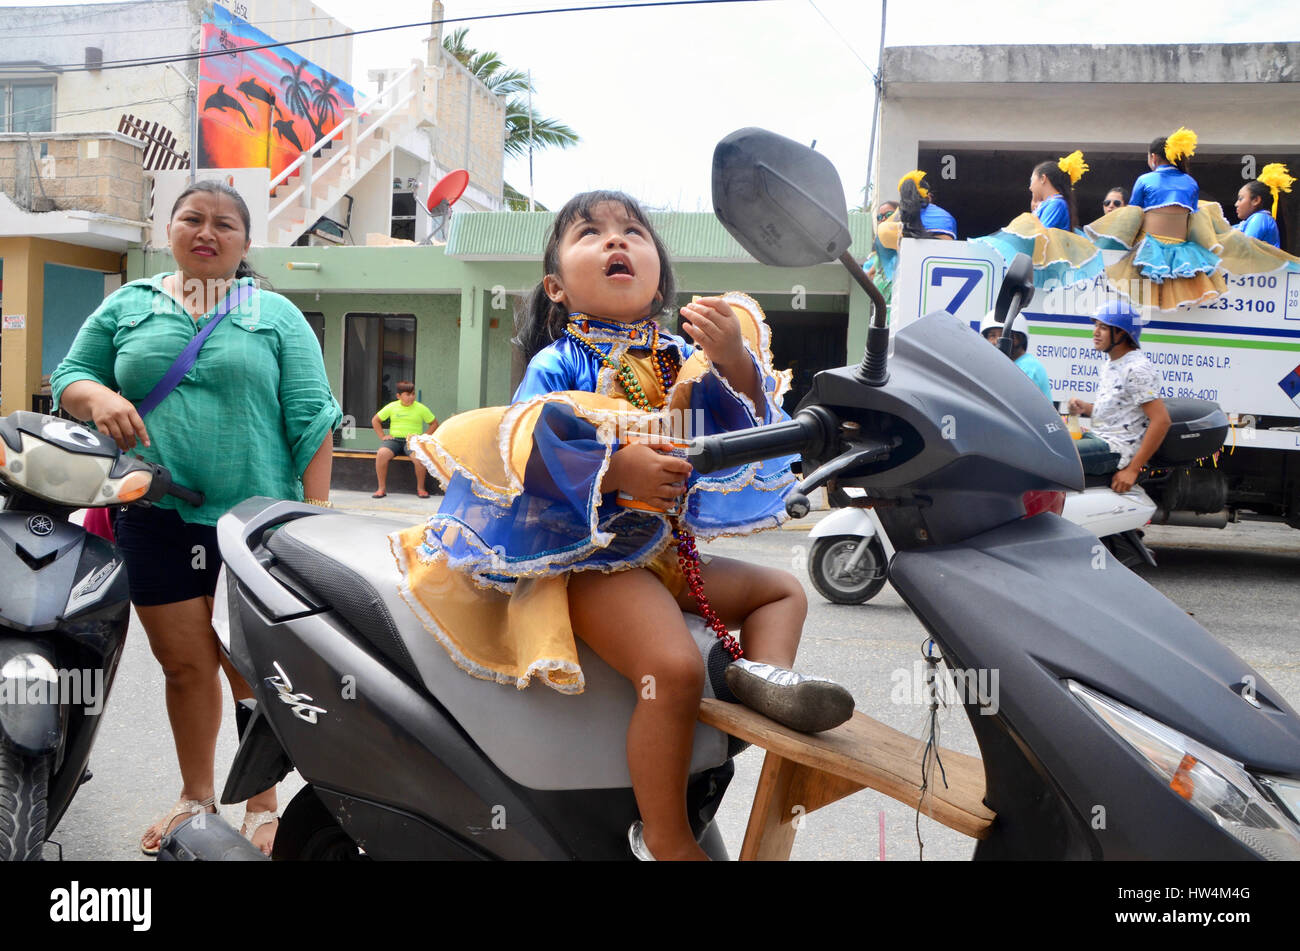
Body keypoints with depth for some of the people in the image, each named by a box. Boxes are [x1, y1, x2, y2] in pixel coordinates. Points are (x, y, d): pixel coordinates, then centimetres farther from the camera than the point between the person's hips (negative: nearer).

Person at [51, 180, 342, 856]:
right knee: (186, 668, 11)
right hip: (156, 521, 2)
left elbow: (311, 418, 0)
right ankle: (196, 797, 32)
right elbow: (68, 376, 14)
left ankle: (261, 807, 21)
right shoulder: (126, 306, 13)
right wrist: (96, 397, -10)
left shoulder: (278, 316, 6)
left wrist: (316, 513, -8)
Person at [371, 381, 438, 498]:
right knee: (381, 453, -31)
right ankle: (382, 488, -17)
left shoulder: (421, 408, 5)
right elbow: (375, 420, 19)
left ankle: (420, 488, -14)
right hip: (394, 439, 1)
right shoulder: (392, 407, 8)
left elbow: (434, 424, 11)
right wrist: (382, 436, 7)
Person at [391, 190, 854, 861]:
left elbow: (742, 423, 5)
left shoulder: (679, 357, 12)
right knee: (673, 668, -29)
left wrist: (733, 359, -14)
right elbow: (523, 452, -16)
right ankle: (664, 839, -12)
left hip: (666, 548, 8)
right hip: (590, 554, -8)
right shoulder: (558, 364, -4)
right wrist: (615, 470, -29)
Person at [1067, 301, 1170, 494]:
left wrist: (1132, 469, -21)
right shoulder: (1109, 366, 15)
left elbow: (1161, 420, -19)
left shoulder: (1137, 369, -14)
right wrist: (1085, 408, 4)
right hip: (1096, 436, 10)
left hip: (1116, 449, -10)